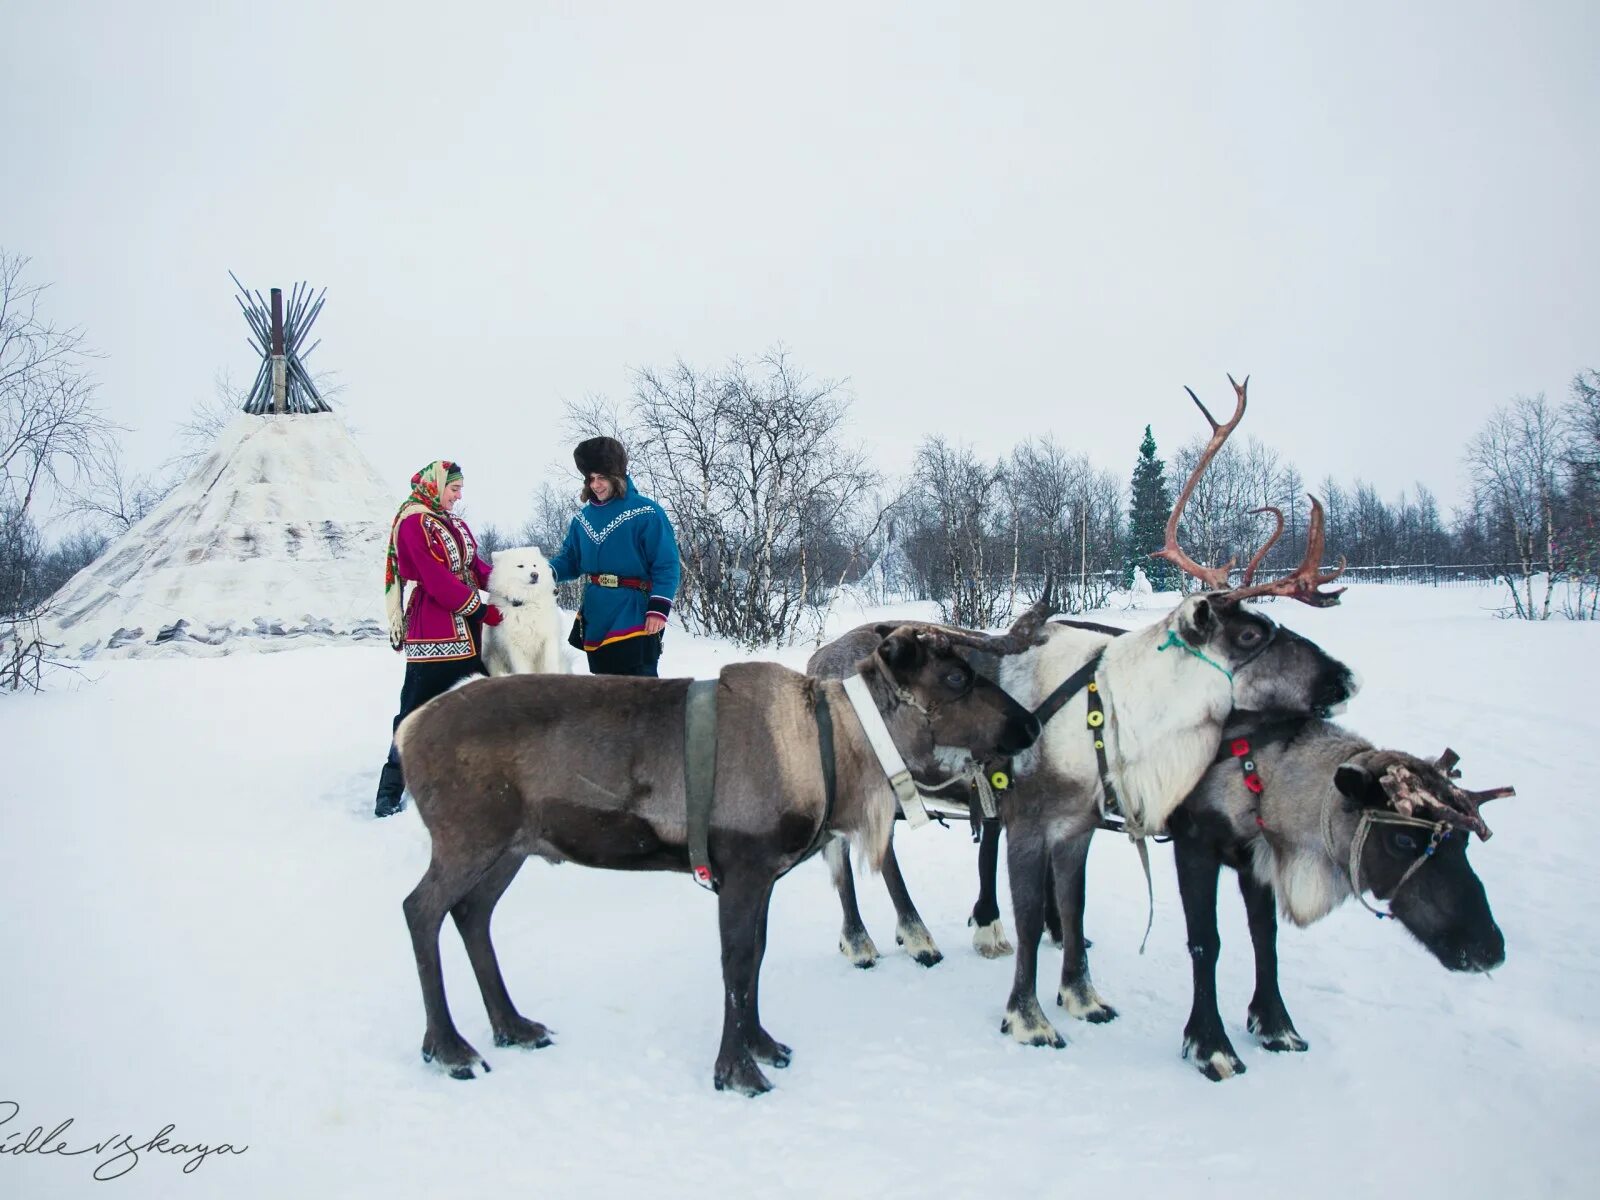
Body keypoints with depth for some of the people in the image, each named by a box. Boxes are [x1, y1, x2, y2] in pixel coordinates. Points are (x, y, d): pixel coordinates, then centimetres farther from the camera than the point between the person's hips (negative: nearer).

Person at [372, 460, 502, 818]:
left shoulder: (454, 523, 17)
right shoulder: (412, 523, -10)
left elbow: (476, 567, 13)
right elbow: (436, 579, -18)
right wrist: (482, 610, -15)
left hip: (466, 632, 9)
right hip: (432, 633, -9)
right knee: (418, 711, -6)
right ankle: (391, 794, 1)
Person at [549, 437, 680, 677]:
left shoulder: (645, 513, -10)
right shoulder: (584, 516, 11)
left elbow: (667, 565, -12)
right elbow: (570, 558, 18)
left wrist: (659, 608, -19)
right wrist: (548, 571, -4)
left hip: (634, 618, -7)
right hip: (595, 617, 7)